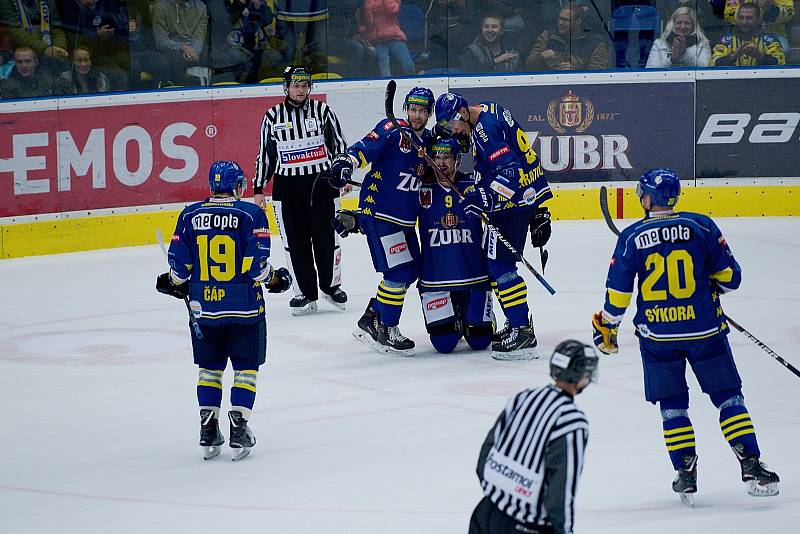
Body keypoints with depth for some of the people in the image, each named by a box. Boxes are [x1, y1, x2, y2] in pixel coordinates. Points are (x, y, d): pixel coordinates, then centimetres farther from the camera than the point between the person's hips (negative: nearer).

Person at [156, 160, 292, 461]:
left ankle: (208, 432, 12)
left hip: (204, 307, 3)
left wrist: (175, 284, 20)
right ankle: (238, 431, 1)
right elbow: (256, 264, -13)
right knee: (246, 367, 8)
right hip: (244, 306, -3)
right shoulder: (251, 214, -8)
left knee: (209, 367, 15)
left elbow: (179, 263, 0)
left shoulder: (190, 215, 0)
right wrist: (274, 279, 7)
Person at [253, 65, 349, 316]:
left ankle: (331, 286, 20)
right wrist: (259, 189, 9)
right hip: (286, 186, 1)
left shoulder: (321, 110, 2)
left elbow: (338, 143, 6)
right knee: (295, 241, 1)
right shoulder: (273, 116, 4)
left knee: (326, 237, 3)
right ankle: (305, 293, 7)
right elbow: (264, 154, 10)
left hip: (321, 182, -1)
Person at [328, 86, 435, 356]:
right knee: (399, 272, -14)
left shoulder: (429, 141, 12)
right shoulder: (392, 131, -10)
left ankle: (371, 319, 23)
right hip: (379, 212, -9)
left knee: (411, 271, 12)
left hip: (405, 219, 9)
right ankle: (384, 329, -3)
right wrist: (344, 163, -38)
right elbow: (363, 150, -21)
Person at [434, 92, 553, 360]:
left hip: (515, 199, -11)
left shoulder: (486, 127, -20)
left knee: (500, 265, -11)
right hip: (525, 195, 11)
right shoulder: (487, 110, 12)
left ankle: (523, 334, -13)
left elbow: (508, 170, -28)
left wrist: (483, 199, -31)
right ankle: (518, 323, 24)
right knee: (496, 264, 17)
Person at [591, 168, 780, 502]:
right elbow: (730, 277, 0)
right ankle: (751, 467, -2)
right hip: (705, 330, 0)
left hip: (657, 335, 0)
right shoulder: (702, 227, -4)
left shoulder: (631, 238, -3)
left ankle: (686, 474, 7)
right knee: (728, 397, 7)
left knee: (672, 405, 13)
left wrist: (606, 329, 13)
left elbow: (617, 292, -2)